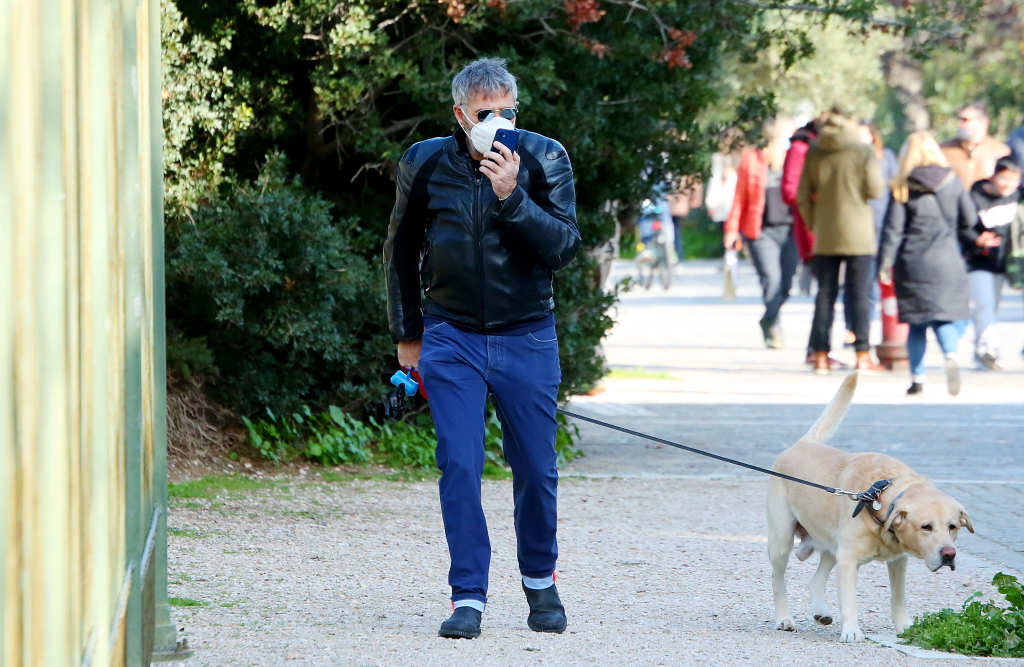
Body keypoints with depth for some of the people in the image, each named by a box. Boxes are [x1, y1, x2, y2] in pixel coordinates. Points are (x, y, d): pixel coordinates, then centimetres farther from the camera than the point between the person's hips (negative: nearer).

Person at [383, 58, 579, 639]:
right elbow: (401, 250, 13)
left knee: (536, 470, 5)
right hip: (451, 336, 0)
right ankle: (468, 597, -4)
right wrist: (407, 334, 14)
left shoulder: (544, 159, -6)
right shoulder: (425, 165, -2)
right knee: (459, 466, -9)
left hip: (527, 337, 0)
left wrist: (512, 197, -26)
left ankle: (540, 581, 26)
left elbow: (565, 248, -14)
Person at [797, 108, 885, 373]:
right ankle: (862, 355, 0)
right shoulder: (863, 151, -8)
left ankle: (821, 354, 6)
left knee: (825, 294, 8)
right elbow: (875, 191, -9)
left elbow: (803, 196, 5)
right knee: (860, 295, 2)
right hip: (858, 235, -3)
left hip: (824, 237, 3)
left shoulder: (814, 152, 3)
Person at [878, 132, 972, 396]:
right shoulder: (952, 181, 2)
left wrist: (884, 265, -3)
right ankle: (951, 355, -22)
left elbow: (892, 230, -6)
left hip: (913, 263, -1)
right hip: (946, 260, 1)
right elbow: (969, 217, 7)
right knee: (945, 316, 6)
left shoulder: (903, 187, -3)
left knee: (917, 323, 7)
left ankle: (917, 377, 4)